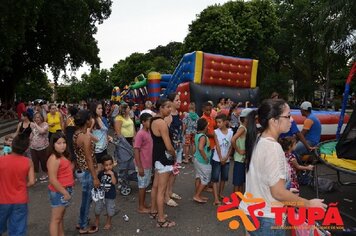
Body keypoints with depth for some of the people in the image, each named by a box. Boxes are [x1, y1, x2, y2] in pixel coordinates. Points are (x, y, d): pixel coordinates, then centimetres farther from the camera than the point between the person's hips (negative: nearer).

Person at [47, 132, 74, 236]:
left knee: (61, 217, 21)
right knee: (56, 219, 2)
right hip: (58, 192, -9)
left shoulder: (64, 155, 6)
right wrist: (64, 192, -20)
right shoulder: (54, 159, -21)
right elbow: (53, 180, -24)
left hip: (66, 189, 9)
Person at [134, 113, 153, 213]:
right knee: (142, 185, 4)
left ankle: (143, 205, 30)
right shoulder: (140, 134, -18)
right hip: (143, 165, -8)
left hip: (149, 164, 8)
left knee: (145, 185, 17)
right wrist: (140, 167, -19)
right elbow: (136, 151, -19)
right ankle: (141, 207, 18)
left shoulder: (149, 132, 7)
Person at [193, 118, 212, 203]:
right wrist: (205, 158, -26)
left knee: (198, 177, 17)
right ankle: (197, 196, 8)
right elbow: (200, 148, -37)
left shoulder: (197, 134, 4)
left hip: (197, 158, 9)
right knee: (205, 179, 4)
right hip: (203, 161, -9)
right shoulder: (203, 136, -23)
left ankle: (198, 195, 27)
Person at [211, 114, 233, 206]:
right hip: (217, 159, -3)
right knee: (215, 179, -5)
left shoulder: (230, 132, -2)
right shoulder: (216, 132, -8)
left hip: (226, 160, 3)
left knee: (224, 177, 16)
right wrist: (221, 158, -14)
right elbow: (217, 146, -12)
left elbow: (231, 146, -2)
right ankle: (216, 199, -4)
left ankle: (220, 193, 34)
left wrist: (226, 157, -10)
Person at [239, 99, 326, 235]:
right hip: (266, 219, -7)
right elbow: (278, 193, -22)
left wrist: (287, 192, 20)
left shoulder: (256, 140, 1)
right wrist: (309, 204, -9)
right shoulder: (273, 147, -25)